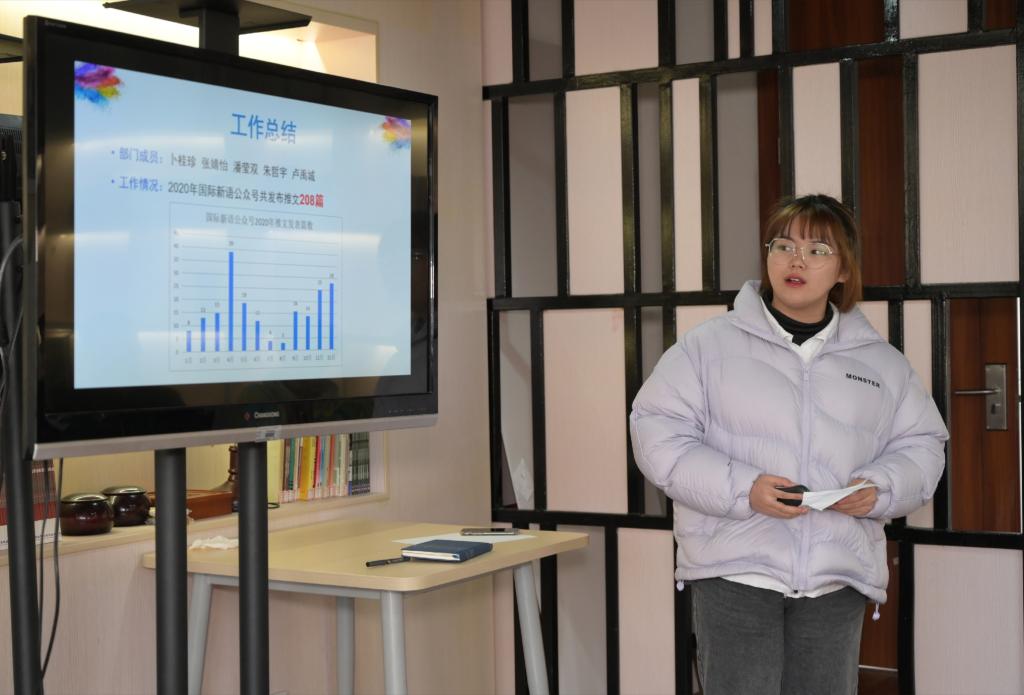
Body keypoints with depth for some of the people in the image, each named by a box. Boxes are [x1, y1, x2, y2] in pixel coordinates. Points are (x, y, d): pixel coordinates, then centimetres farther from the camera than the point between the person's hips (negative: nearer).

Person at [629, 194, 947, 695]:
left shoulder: (882, 362, 12)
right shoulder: (710, 344, 0)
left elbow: (921, 445, 15)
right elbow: (658, 432, -5)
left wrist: (880, 489, -8)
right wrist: (742, 488, -17)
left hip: (839, 577, 3)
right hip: (735, 568, -3)